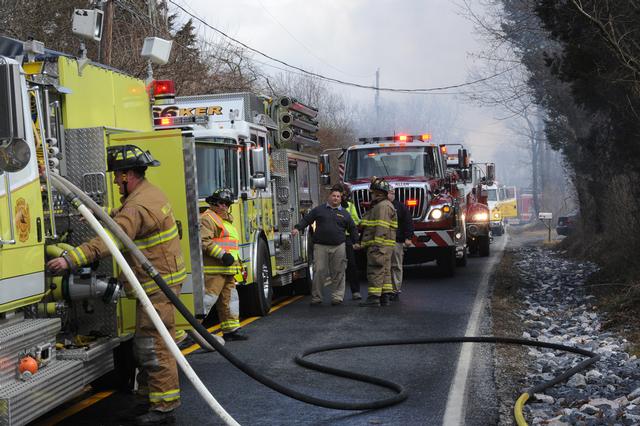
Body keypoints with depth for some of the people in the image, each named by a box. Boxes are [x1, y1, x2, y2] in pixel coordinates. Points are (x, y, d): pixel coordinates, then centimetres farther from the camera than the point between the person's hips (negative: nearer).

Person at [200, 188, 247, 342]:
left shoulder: (227, 220, 23)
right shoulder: (207, 218, -9)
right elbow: (203, 241, -22)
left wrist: (237, 263, 27)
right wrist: (222, 255, -25)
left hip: (228, 271, 10)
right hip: (214, 270, -10)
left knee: (229, 299, 13)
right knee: (208, 297, -14)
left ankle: (231, 329, 19)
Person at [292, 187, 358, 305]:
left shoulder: (344, 214, 14)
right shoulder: (319, 210, 10)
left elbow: (352, 229, 19)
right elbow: (306, 220, 8)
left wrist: (356, 242, 13)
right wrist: (297, 228, -6)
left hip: (338, 247, 2)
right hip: (321, 247, -1)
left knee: (338, 273, 1)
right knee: (319, 272, -5)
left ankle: (337, 297, 9)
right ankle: (316, 297, 3)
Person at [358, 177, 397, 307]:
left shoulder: (383, 206, -12)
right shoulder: (378, 206, 23)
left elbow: (382, 228, -21)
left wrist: (377, 245, -25)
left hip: (379, 244, -11)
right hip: (382, 246, 11)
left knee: (375, 271, -10)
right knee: (385, 271, 9)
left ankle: (374, 297, -11)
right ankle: (385, 296, 11)